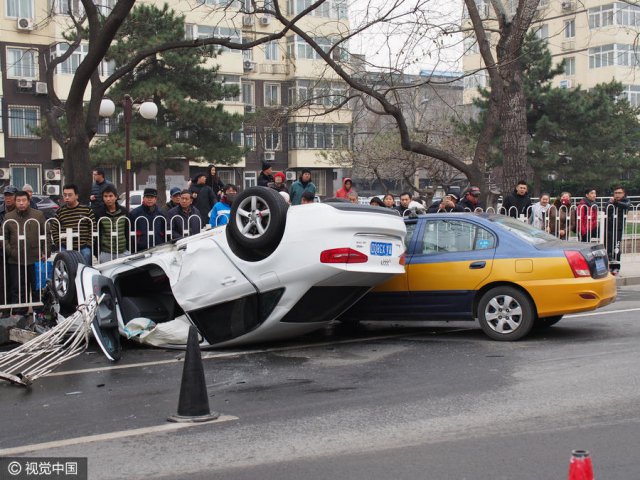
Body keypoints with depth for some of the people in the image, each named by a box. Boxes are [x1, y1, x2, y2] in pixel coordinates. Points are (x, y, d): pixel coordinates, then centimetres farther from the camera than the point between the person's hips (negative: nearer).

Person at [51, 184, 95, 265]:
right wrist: (58, 244, 0)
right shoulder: (59, 212, 7)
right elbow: (54, 230, 10)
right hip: (65, 248, 1)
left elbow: (93, 229, 1)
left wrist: (89, 244, -5)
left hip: (83, 248, -1)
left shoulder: (87, 210, 1)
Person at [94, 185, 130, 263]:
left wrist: (129, 250, 8)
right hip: (105, 253, -2)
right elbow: (96, 234, 0)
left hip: (123, 252, 2)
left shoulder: (124, 212, 4)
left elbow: (128, 232, 10)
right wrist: (97, 253, -3)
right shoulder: (99, 213, -2)